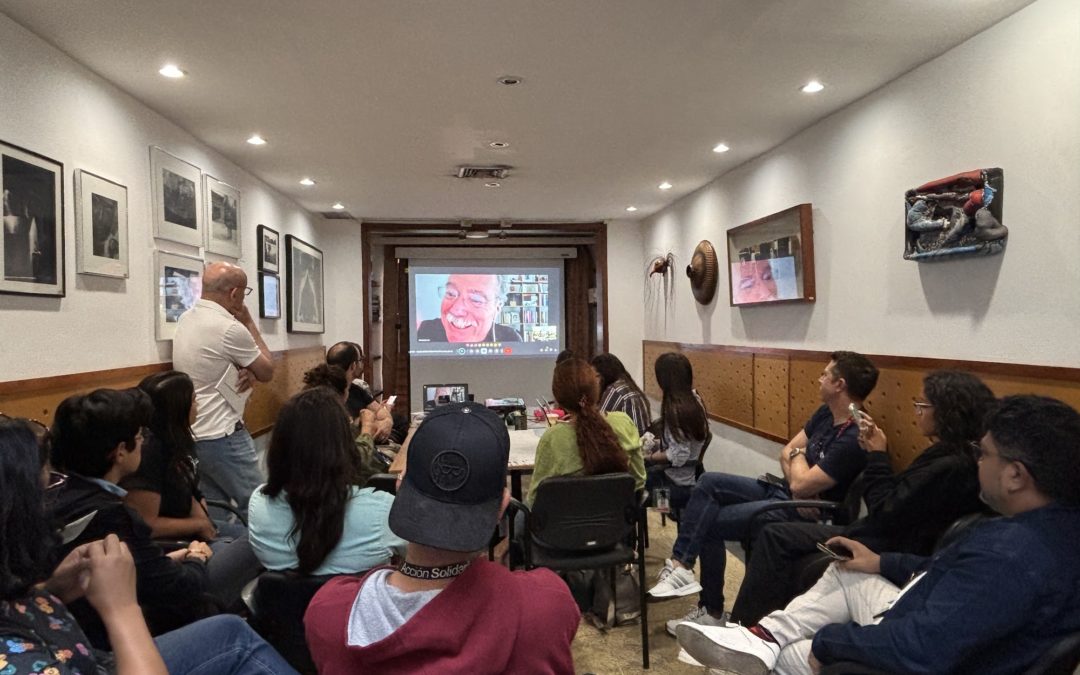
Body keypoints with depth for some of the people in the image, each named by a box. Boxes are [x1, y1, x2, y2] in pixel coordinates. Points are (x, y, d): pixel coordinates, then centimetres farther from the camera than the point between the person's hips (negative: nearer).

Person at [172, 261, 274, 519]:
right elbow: (267, 371, -6)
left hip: (191, 433, 9)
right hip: (221, 436, -9)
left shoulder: (185, 319, 7)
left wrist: (247, 370, -6)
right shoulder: (230, 328, -21)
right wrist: (249, 323, -1)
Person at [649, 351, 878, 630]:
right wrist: (800, 480, -12)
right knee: (709, 482, -6)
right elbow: (787, 451, 9)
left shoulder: (853, 439, -25)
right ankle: (681, 563, -8)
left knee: (710, 525, -10)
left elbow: (800, 485, -26)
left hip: (802, 512, -9)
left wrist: (798, 456, -5)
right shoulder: (826, 413, 4)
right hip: (783, 490, 9)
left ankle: (712, 609, 7)